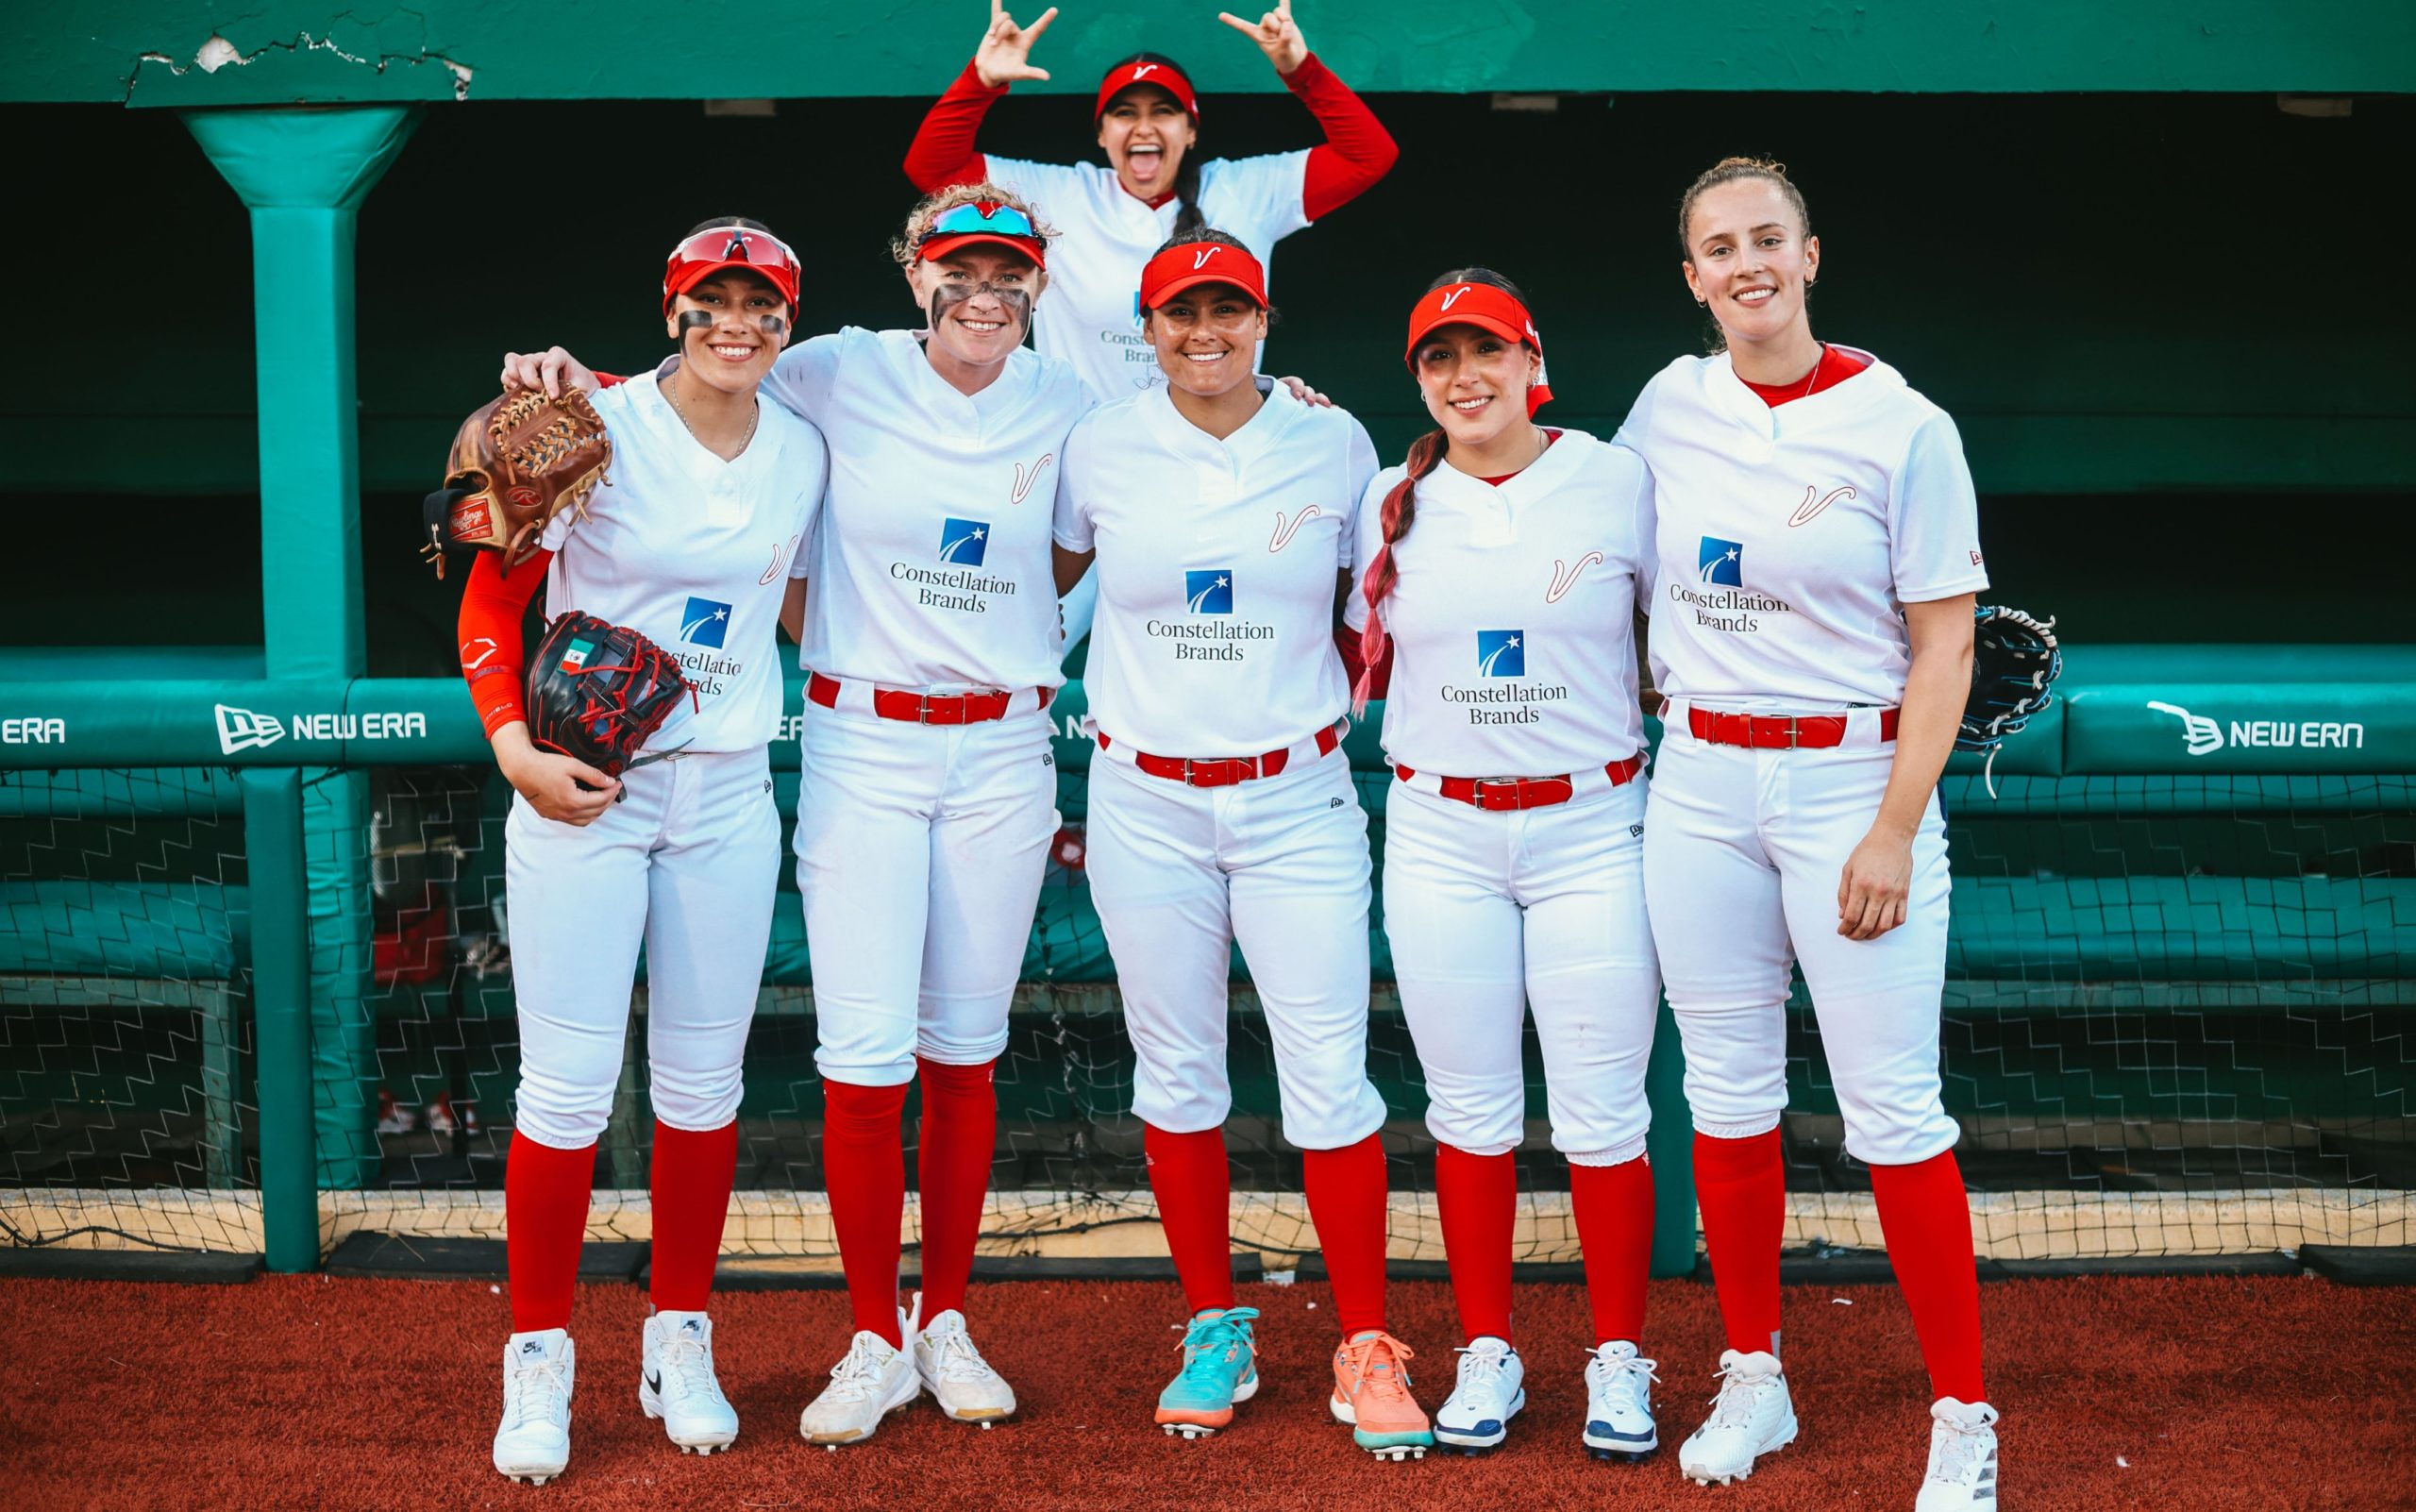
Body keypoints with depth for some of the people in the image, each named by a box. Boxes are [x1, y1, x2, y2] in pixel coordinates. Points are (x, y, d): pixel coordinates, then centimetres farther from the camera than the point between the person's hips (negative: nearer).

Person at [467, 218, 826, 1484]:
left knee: (703, 1082, 9)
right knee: (568, 1085, -2)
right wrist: (515, 747, -16)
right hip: (583, 789, -4)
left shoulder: (803, 453, 6)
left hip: (727, 797, 4)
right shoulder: (597, 425, -7)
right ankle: (538, 1357, 13)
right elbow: (492, 596, -4)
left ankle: (680, 1342, 24)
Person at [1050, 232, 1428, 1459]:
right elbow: (1047, 578, 15)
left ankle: (1367, 1348, 9)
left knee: (1330, 1080, -4)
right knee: (1176, 1079, 8)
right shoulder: (1101, 448, 1)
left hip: (1295, 796, -1)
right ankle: (1216, 1334, 24)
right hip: (1145, 803, 1)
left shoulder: (1334, 445, 1)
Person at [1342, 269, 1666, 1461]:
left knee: (1602, 1116, 1)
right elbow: (1362, 654, 16)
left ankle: (1617, 1361, 17)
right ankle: (1487, 1354, 21)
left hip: (1592, 830, -2)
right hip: (1440, 835, 2)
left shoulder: (1618, 482, 0)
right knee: (1471, 1111, 7)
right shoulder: (1394, 502, 6)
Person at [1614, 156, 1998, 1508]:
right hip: (1699, 782, 4)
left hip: (1851, 776, -4)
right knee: (1728, 1094, 10)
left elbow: (1946, 643, -8)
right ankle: (1753, 1382, 24)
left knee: (1894, 1109, -3)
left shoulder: (1903, 426, -8)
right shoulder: (1671, 405, 4)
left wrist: (1895, 832, -13)